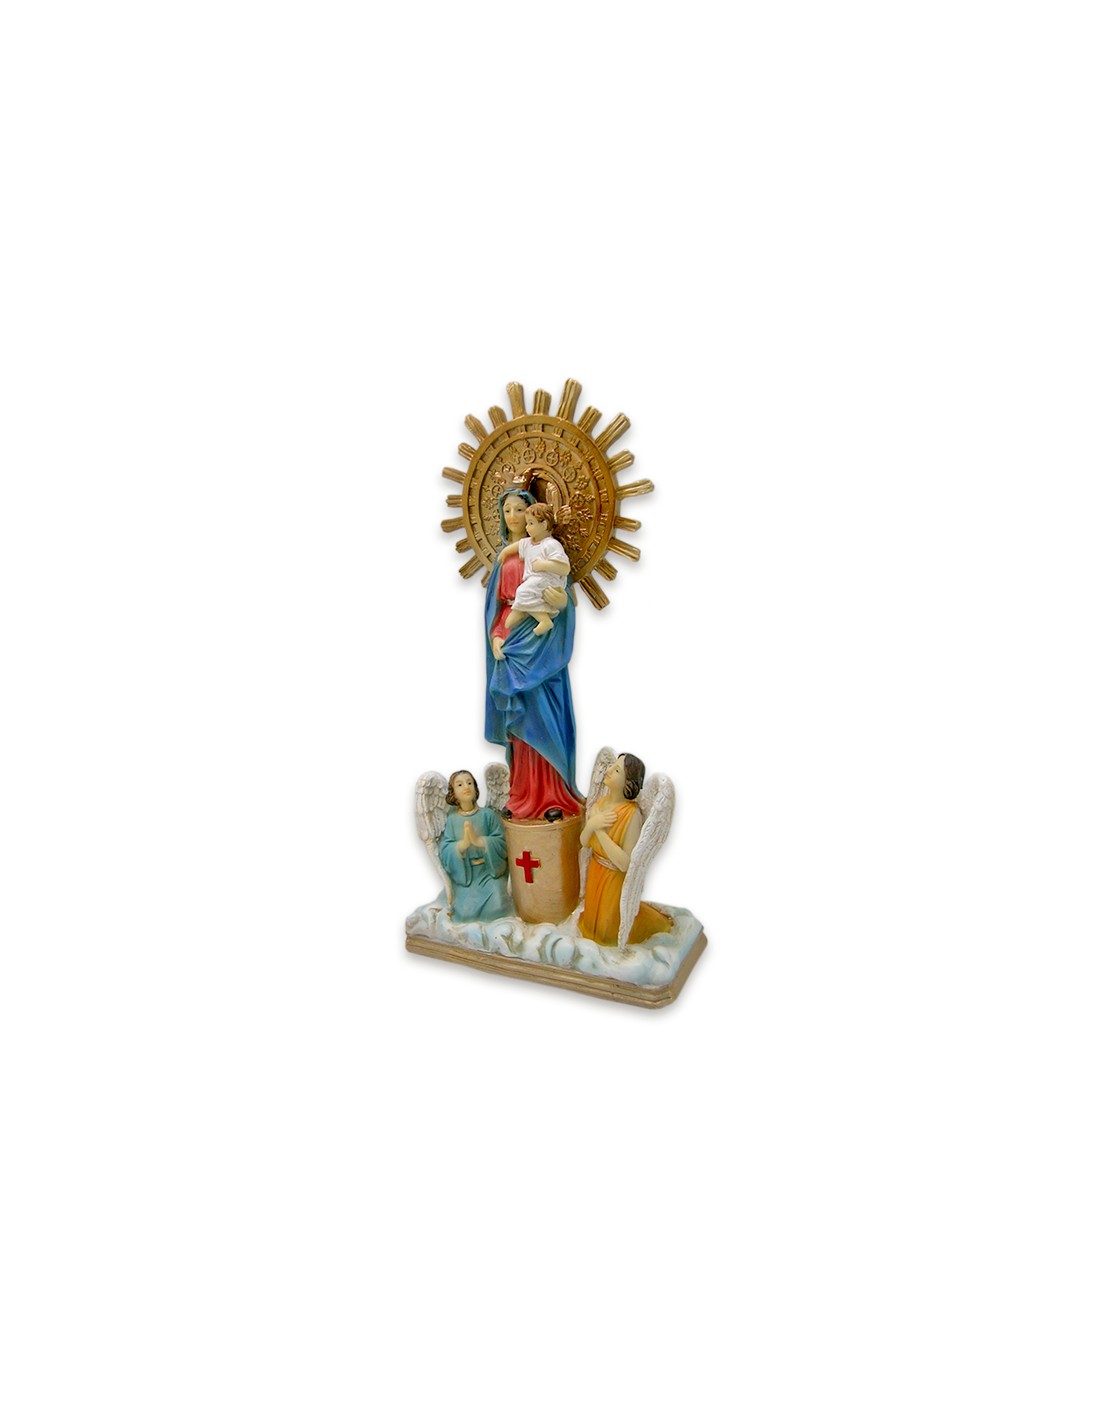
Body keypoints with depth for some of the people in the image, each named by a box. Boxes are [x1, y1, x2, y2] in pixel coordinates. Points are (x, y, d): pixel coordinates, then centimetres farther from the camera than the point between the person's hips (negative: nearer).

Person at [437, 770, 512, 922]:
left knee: (495, 908, -21)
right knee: (466, 912, -18)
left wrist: (479, 841, -24)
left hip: (490, 870, -1)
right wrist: (463, 843, -25)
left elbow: (502, 843, -8)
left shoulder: (488, 814, -2)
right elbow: (444, 851, -6)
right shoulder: (452, 819, 1)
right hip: (464, 873, 1)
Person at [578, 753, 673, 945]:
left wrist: (600, 830, -30)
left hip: (615, 879, -7)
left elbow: (625, 864, -30)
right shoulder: (601, 801, -7)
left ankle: (654, 920, 32)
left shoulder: (632, 814, -28)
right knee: (592, 921, 24)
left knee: (609, 931, 14)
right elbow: (584, 842, -2)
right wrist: (591, 824, -23)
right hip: (595, 871, 7)